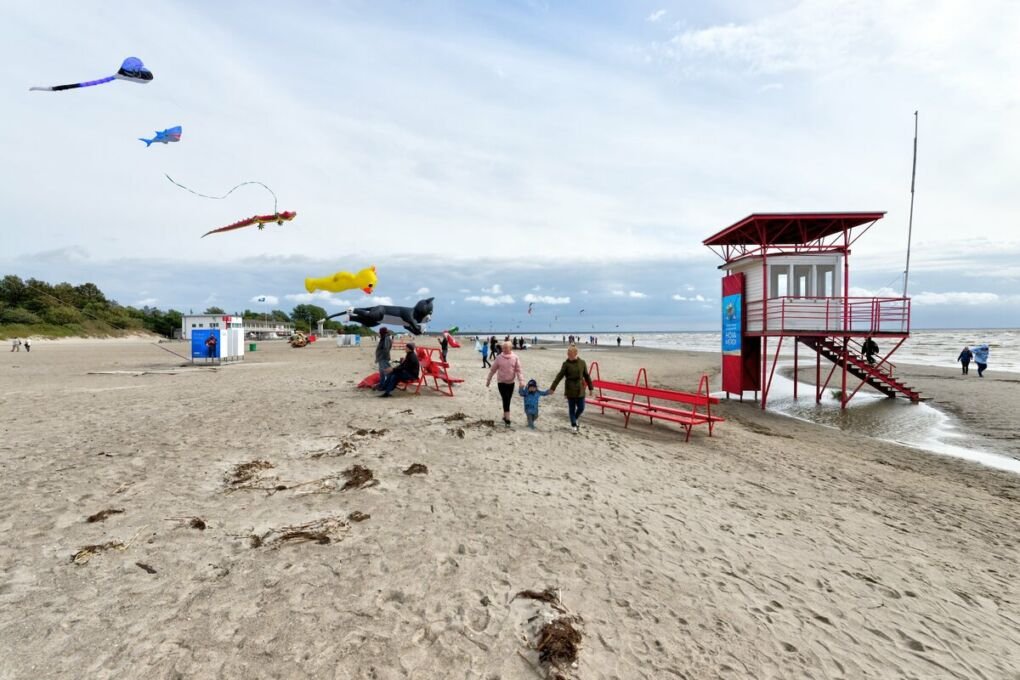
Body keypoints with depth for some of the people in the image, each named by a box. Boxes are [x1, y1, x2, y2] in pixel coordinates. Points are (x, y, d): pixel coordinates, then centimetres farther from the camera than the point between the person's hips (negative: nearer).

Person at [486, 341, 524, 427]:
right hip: (501, 382, -2)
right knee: (506, 400, -12)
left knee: (507, 401, 11)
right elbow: (493, 370, 5)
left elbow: (518, 370, -5)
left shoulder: (515, 358, -3)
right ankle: (507, 420, -12)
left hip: (511, 382, 2)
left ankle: (505, 417, 30)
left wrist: (521, 380, -17)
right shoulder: (499, 358, -4)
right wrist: (488, 380, 10)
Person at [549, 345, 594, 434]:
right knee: (572, 409, 5)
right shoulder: (566, 364, -6)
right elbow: (559, 376, -4)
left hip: (580, 390, 2)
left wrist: (591, 387, 11)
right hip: (570, 390, -2)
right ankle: (573, 425, 19)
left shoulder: (582, 363, 0)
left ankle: (574, 419, 34)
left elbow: (586, 376, 9)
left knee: (581, 408, 5)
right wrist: (552, 388, -6)